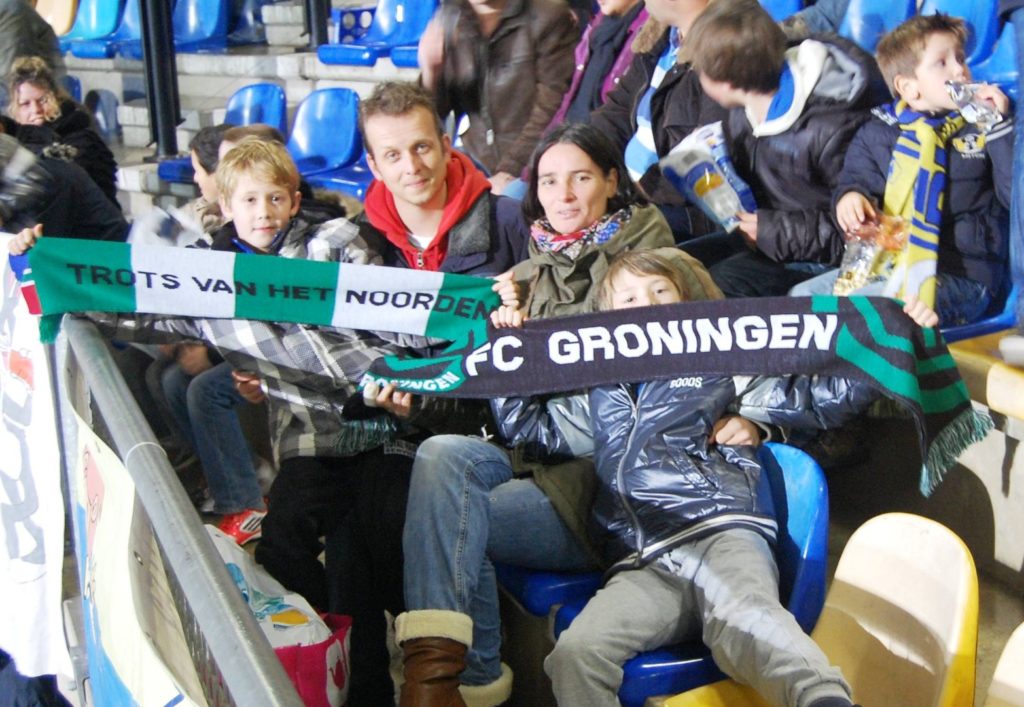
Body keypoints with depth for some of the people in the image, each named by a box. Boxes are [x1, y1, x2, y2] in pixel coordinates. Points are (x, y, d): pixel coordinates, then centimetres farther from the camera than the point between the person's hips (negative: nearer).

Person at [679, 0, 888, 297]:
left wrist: (776, 231, -20)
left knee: (724, 281, -28)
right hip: (760, 235, 8)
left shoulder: (832, 128, -24)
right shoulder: (741, 114, 3)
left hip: (816, 258, -8)